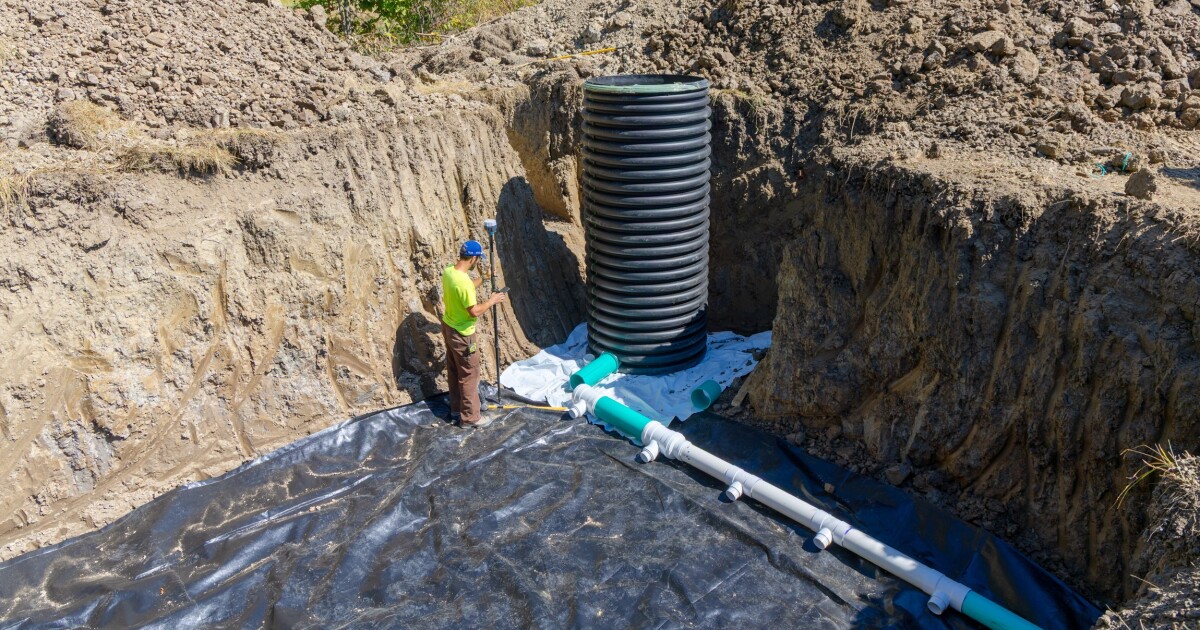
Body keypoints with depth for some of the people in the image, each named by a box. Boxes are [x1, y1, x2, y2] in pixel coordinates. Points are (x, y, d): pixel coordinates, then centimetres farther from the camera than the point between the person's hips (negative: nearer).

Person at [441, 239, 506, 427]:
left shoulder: (448, 271, -3)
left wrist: (484, 279, 19)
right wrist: (491, 301, -13)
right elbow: (474, 311, -28)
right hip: (461, 334, -9)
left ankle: (456, 407, 38)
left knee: (453, 371, 22)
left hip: (448, 327, 9)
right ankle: (470, 416, 17)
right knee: (469, 375, 5)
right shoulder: (463, 281, -31)